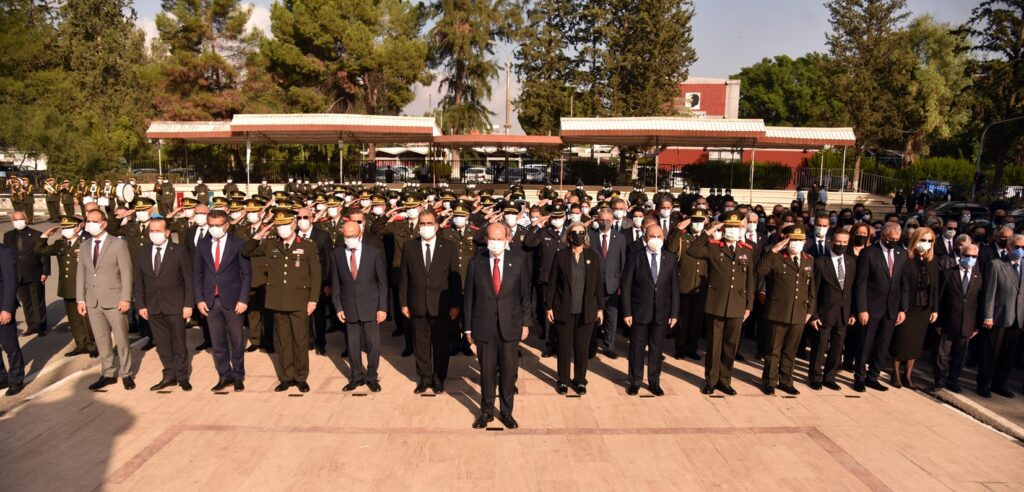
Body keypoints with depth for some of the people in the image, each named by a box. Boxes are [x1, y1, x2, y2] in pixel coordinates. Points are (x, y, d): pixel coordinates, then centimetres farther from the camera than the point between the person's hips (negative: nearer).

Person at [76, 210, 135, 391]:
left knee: (121, 339, 3)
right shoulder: (84, 246, 11)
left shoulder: (118, 244, -5)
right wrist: (80, 299, 4)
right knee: (101, 340, 11)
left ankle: (126, 374, 15)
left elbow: (126, 273, -8)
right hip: (92, 302, 5)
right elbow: (81, 275, 11)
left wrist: (125, 299, -14)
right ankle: (108, 374, 21)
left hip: (114, 301, -5)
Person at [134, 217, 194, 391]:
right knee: (162, 344, 8)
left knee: (179, 343, 5)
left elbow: (189, 280, -5)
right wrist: (140, 305, 4)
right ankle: (169, 376, 20)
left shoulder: (180, 251, -5)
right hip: (153, 307, 4)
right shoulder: (143, 253, 7)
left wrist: (188, 304, -10)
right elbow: (139, 282, 10)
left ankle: (182, 376, 18)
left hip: (175, 305, -3)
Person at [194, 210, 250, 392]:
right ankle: (225, 375, 18)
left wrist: (243, 299, -11)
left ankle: (238, 376, 18)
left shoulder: (237, 243, -4)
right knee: (217, 342, 8)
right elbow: (197, 274, 9)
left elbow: (246, 273, -4)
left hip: (232, 300, -3)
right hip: (210, 301, 3)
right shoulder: (202, 244, 5)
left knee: (236, 341, 6)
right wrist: (199, 299, 1)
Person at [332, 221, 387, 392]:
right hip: (349, 307, 1)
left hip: (371, 306, -1)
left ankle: (372, 377, 21)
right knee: (353, 345, 9)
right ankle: (356, 376, 25)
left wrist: (383, 308, -6)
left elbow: (383, 282, -2)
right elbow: (335, 283, 5)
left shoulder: (375, 252, -5)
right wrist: (338, 307, -1)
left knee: (373, 343, 4)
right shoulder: (336, 254, 0)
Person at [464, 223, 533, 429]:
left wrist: (526, 322, 2)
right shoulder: (476, 263, -2)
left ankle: (506, 412, 27)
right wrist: (468, 327, 2)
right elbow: (469, 297, 2)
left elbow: (525, 294, 2)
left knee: (509, 372, 10)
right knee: (487, 372, 11)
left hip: (510, 325, 0)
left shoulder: (519, 260, -3)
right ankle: (486, 411, 28)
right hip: (484, 325, 0)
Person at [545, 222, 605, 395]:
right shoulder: (561, 255, -1)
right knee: (564, 346, 6)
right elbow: (552, 282, 0)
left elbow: (598, 284, 5)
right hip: (564, 310, -1)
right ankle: (563, 381, 20)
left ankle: (580, 380, 23)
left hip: (586, 311, 1)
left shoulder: (593, 256, 3)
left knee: (582, 347, 8)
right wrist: (549, 306, -3)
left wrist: (600, 308, 2)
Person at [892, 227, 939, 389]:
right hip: (907, 306, -5)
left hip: (924, 308, 5)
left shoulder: (933, 262, 5)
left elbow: (935, 287, 7)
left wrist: (935, 309, 4)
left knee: (916, 342, 9)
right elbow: (903, 286, -14)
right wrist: (902, 309, -18)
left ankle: (908, 374, 19)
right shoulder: (906, 259, -10)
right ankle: (896, 374, 16)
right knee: (901, 340, 3)